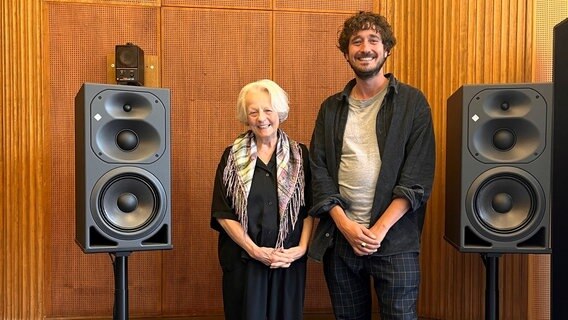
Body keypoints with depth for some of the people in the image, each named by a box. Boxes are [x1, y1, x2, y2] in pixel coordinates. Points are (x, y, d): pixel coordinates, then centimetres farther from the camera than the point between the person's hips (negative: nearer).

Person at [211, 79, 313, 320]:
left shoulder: (300, 155, 4)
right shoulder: (233, 156, 2)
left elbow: (309, 209, 3)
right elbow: (223, 213, -3)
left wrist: (302, 247, -11)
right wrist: (254, 250, -12)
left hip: (289, 260, 1)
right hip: (243, 259, -1)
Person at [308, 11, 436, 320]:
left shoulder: (412, 103, 1)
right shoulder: (331, 108, 10)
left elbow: (418, 176, -6)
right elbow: (318, 170, 4)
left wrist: (379, 230, -14)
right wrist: (345, 225, -9)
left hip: (394, 239, -3)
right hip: (339, 236, 3)